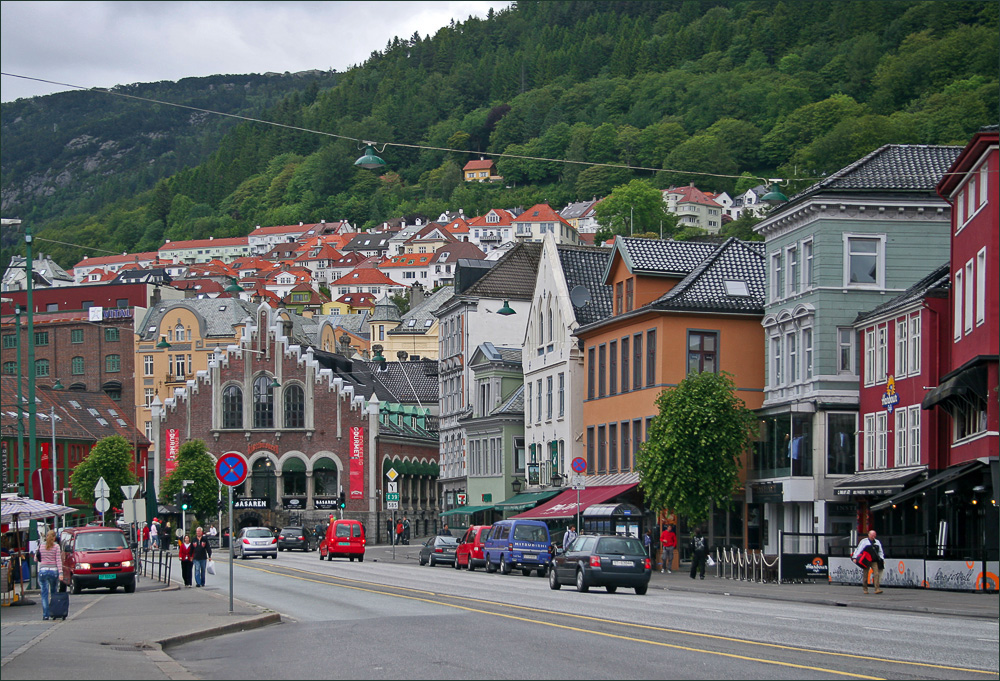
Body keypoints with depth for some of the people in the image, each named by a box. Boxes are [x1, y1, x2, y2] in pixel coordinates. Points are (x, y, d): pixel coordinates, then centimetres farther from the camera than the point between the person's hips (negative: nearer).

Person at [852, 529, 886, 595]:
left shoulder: (877, 542, 15)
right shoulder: (864, 541, 1)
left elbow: (880, 552, 24)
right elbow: (858, 549, -3)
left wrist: (882, 559, 15)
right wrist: (855, 557, -12)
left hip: (874, 561, 3)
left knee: (876, 574, -11)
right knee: (865, 575, 3)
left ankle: (877, 589, -15)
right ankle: (865, 589, 16)